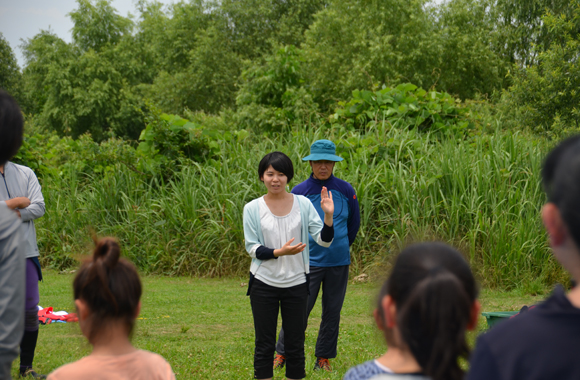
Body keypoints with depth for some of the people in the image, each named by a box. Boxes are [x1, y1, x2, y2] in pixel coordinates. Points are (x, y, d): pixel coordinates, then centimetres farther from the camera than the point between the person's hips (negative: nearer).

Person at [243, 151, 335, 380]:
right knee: (264, 344, 5)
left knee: (295, 344, 7)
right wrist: (280, 252, -19)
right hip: (264, 283, -1)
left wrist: (328, 216, -21)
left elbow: (324, 240, -3)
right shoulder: (253, 209, -2)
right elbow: (252, 248, -3)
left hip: (296, 284, 1)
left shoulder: (303, 204, 0)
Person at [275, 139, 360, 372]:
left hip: (338, 262, 2)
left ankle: (323, 358, 19)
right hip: (309, 262, -2)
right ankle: (282, 353, 11)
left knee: (332, 311, 7)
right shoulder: (299, 192, -4)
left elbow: (354, 223, 15)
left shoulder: (345, 191, 0)